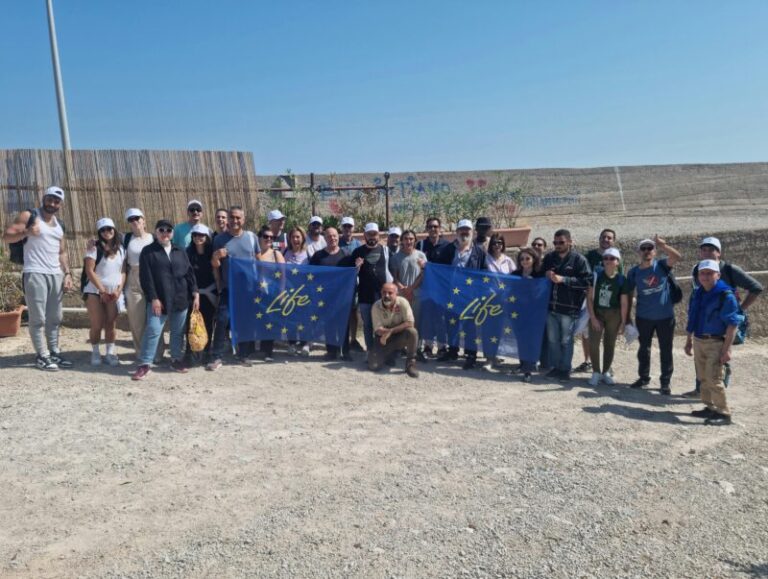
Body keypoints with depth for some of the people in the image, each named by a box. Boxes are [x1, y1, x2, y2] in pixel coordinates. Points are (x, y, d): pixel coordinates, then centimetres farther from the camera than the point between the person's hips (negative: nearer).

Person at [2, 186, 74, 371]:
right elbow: (6, 236, -8)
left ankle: (54, 352, 17)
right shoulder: (28, 216, -1)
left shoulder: (59, 225, 18)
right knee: (38, 318, -5)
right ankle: (42, 356, 0)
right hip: (35, 274, -7)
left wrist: (67, 274, 10)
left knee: (54, 318, 10)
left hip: (56, 275, 7)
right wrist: (26, 232, -27)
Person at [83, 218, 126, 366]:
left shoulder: (120, 249, 8)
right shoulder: (94, 248, -5)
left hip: (114, 293, 3)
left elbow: (123, 271, 7)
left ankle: (110, 353, 12)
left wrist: (119, 290, -5)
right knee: (97, 325, -2)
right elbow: (89, 271, -10)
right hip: (95, 291, -3)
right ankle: (95, 353, 11)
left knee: (110, 324, 5)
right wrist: (102, 290, -13)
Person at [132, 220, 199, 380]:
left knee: (178, 331, 10)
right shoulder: (148, 251, 1)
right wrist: (153, 298, -13)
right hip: (159, 300, -4)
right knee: (152, 330, -8)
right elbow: (146, 277, -6)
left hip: (180, 299, 4)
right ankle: (145, 364, -2)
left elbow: (189, 273, 12)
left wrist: (195, 293, 2)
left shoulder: (180, 252, 14)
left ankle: (177, 360, 22)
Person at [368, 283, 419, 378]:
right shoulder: (376, 307, -15)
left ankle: (410, 364, -15)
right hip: (384, 339, 1)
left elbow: (410, 323, -22)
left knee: (412, 332, -34)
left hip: (400, 337, -1)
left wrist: (391, 331, -27)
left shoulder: (402, 302, -18)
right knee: (373, 366, -17)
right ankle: (390, 355, 18)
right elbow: (378, 330, -15)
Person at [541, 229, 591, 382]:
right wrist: (546, 275, -2)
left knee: (566, 340, 4)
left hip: (569, 308, -5)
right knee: (552, 339, 11)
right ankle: (555, 367, 24)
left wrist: (563, 279, -19)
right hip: (551, 306, 5)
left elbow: (586, 281, -13)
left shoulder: (579, 259, -6)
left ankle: (565, 369, 16)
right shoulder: (549, 257, 10)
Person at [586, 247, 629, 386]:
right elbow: (590, 297, -6)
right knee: (593, 343, -8)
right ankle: (596, 372, 6)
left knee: (610, 344, 8)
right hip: (597, 313, 0)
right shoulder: (596, 274, -7)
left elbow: (624, 303, -3)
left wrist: (623, 323, -4)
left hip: (613, 315, 0)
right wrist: (592, 317, -11)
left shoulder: (621, 279, -7)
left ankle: (606, 372, 22)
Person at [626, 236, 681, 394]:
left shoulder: (662, 265, -6)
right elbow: (629, 295, 4)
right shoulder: (634, 272, -1)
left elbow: (677, 257, -25)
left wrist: (663, 246, -41)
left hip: (665, 316, -2)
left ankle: (665, 381, 18)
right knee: (643, 348, 14)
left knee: (666, 350, 7)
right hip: (643, 317, 2)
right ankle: (644, 377, 30)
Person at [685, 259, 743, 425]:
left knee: (714, 378, -8)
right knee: (703, 378, 14)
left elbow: (732, 324, -16)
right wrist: (689, 341, 18)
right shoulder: (697, 293, 8)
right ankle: (710, 407, 26)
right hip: (699, 342, 7)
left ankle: (723, 413, 3)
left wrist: (726, 349, -19)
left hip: (716, 343, -7)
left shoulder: (726, 295, -14)